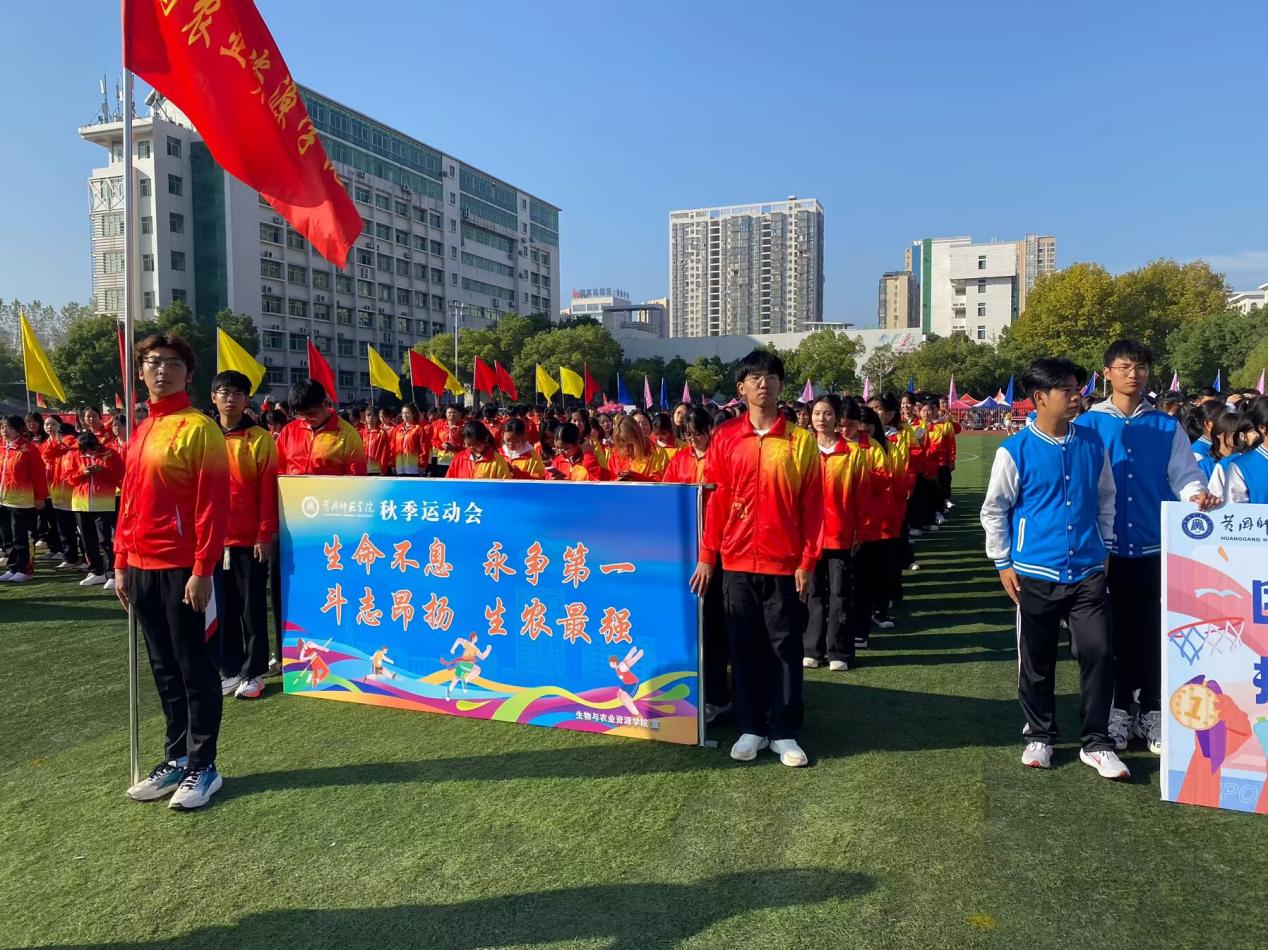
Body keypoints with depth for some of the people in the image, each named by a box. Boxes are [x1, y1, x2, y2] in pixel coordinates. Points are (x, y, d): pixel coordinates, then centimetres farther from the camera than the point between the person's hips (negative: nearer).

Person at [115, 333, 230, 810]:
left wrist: (203, 569, -18)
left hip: (181, 567, -7)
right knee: (164, 668, 15)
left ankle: (203, 766, 11)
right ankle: (176, 757, 27)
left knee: (193, 667, 1)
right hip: (141, 567, 8)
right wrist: (121, 563, 14)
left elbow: (213, 505, -15)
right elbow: (129, 501, 17)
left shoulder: (199, 428, -10)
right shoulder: (140, 431, 14)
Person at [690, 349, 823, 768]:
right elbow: (715, 500, 3)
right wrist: (706, 556, 1)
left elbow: (812, 506, -2)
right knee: (745, 647, 9)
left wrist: (807, 562, -6)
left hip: (784, 563, -1)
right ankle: (751, 728, 21)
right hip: (737, 562, 1)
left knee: (786, 647, 6)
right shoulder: (725, 438, 2)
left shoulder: (801, 440, -1)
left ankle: (785, 732, 18)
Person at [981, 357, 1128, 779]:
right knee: (1036, 661, 9)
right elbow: (994, 510, -1)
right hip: (1035, 575, -2)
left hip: (1088, 572, 3)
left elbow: (1106, 498, 15)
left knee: (1099, 654, -1)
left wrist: (1104, 546, 12)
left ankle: (1096, 743, 16)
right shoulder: (1015, 451, -7)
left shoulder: (1092, 442, 3)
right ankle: (1039, 736, 28)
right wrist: (1003, 562, -3)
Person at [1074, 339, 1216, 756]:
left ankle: (1152, 712, 19)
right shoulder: (1088, 424, 1)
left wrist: (1198, 496, -19)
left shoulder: (1167, 426, 6)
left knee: (1153, 631, 5)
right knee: (1115, 629, 8)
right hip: (1106, 546, -1)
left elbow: (1184, 475, 3)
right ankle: (1118, 709, 21)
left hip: (1154, 545, 1)